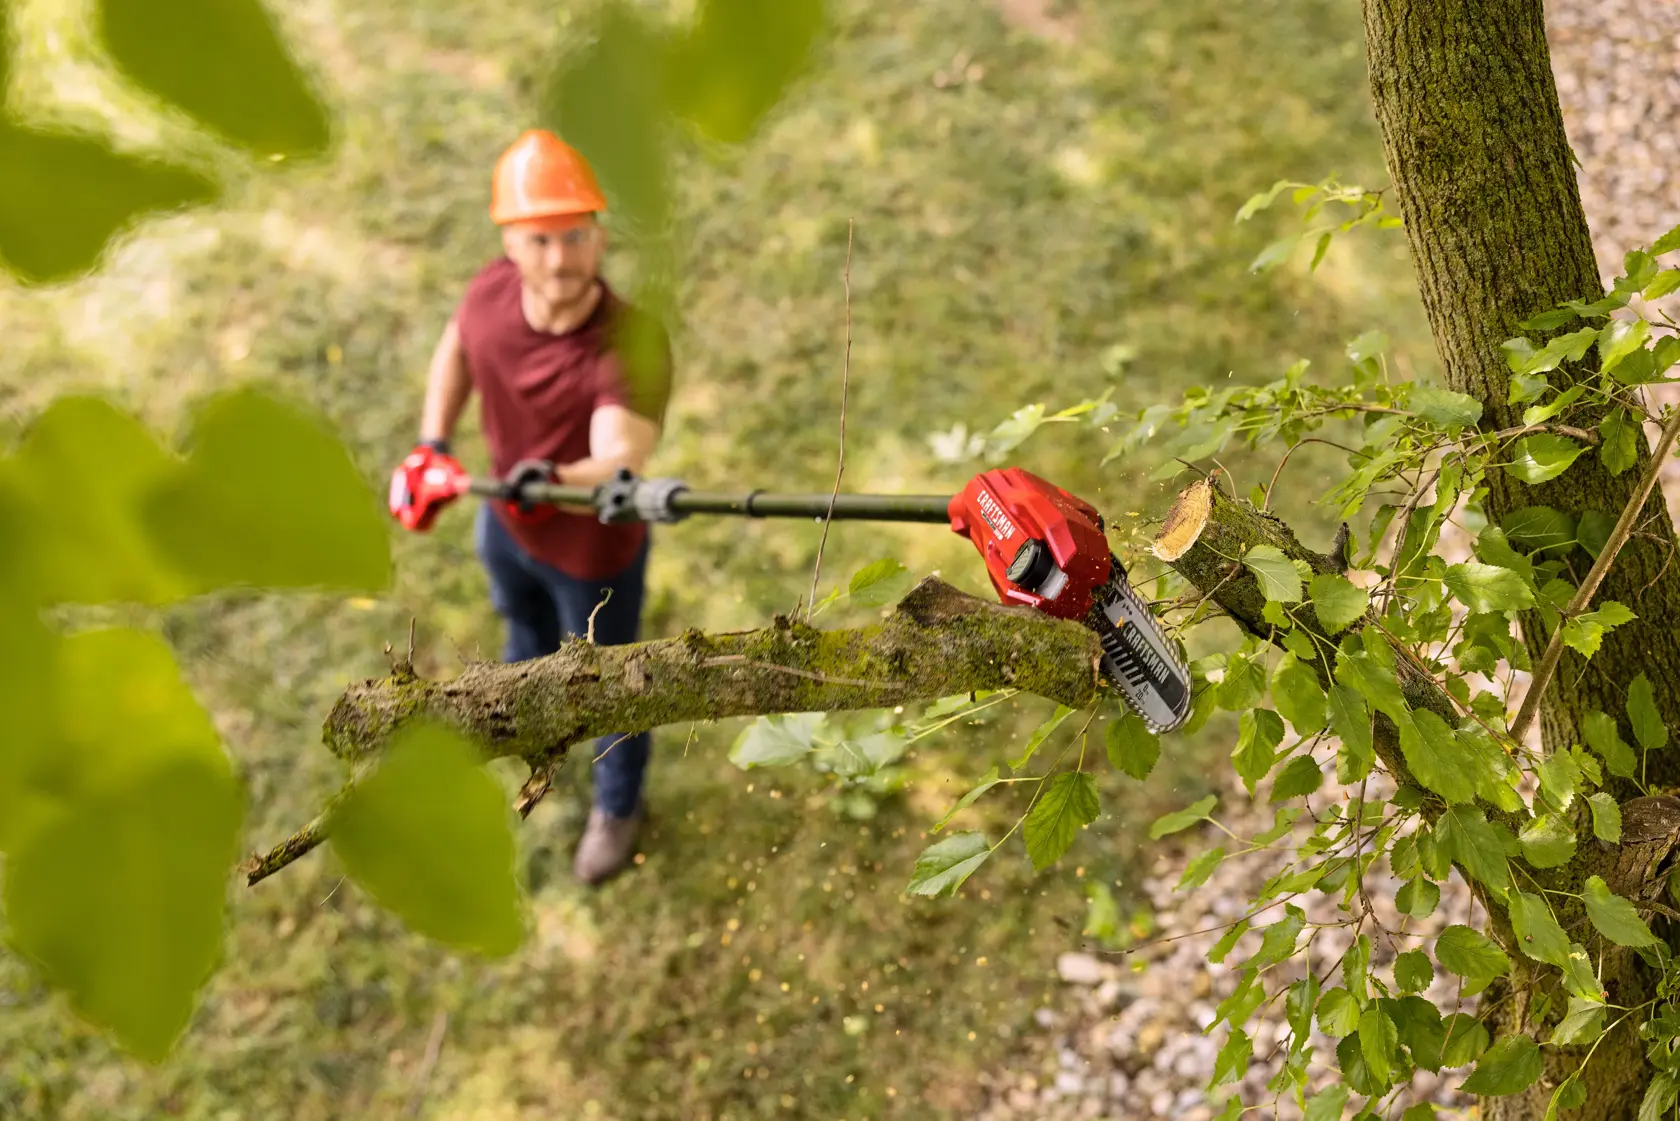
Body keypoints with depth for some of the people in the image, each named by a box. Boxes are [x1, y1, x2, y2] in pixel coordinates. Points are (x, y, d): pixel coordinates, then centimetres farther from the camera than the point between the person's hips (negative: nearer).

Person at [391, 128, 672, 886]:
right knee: (523, 622, 36)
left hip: (593, 553, -5)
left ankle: (617, 806, 53)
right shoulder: (491, 292, -22)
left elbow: (619, 466, -52)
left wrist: (555, 481, -72)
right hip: (506, 521, 5)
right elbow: (456, 348, 2)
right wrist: (430, 446, -5)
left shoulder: (632, 348, -40)